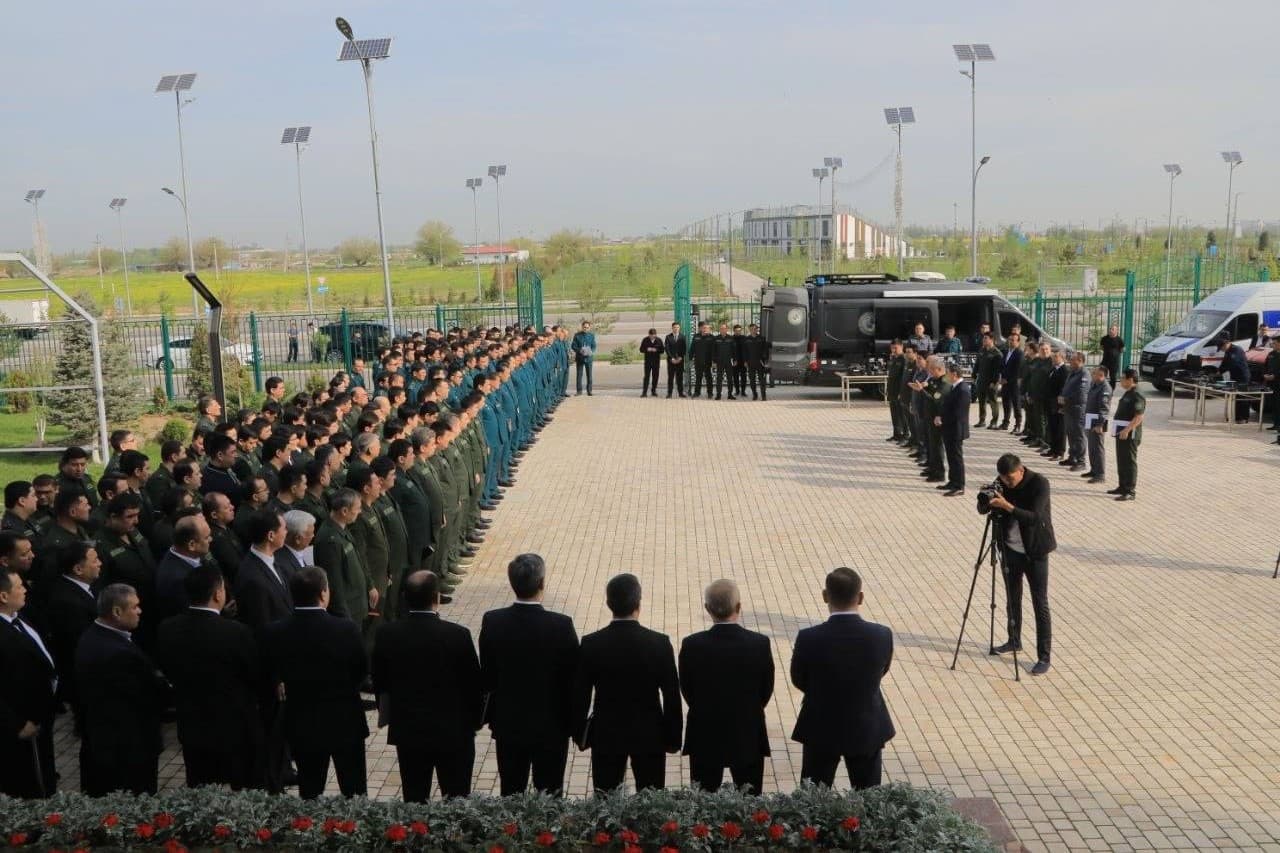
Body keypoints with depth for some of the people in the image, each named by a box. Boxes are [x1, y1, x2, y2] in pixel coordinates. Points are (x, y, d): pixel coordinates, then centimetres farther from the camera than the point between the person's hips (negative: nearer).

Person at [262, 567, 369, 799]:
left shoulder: (273, 633, -16)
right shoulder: (347, 629, -21)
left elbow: (272, 675, -1)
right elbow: (362, 671, -5)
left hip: (301, 725, 2)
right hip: (345, 721, -1)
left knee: (309, 794, 17)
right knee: (354, 791, 15)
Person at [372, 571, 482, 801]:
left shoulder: (386, 634, -11)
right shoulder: (458, 635, -19)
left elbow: (380, 684, 3)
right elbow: (473, 685, -9)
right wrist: (475, 720, 9)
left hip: (406, 731, 3)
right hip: (453, 731, -2)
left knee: (414, 801, 14)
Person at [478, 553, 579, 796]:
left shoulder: (492, 622, -13)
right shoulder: (561, 625, -20)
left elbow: (486, 678, -4)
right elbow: (573, 678, -11)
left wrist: (491, 716, 12)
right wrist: (573, 722, 5)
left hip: (508, 724, 2)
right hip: (551, 726, -2)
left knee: (510, 794, 17)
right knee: (549, 796, 12)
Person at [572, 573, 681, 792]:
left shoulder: (591, 643, -13)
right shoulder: (659, 643, -16)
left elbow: (580, 695, -5)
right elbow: (672, 696, -9)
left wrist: (580, 733, 9)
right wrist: (673, 737, 3)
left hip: (605, 734, 1)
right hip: (649, 735, -1)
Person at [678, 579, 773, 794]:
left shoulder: (692, 645, -16)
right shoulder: (760, 643, -15)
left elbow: (686, 690, -3)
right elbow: (767, 689, -2)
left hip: (705, 738, 0)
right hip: (748, 737, 0)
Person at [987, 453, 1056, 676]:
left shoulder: (1039, 483, -19)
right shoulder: (1003, 483, -3)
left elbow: (1035, 517, -28)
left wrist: (1007, 506, -37)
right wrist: (986, 500, -20)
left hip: (1034, 551, -6)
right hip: (1010, 548, 6)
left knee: (1040, 603, -3)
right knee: (1012, 598, 18)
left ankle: (1044, 657, 1)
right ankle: (1014, 641, 36)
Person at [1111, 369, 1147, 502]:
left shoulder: (1137, 395, -16)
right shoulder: (1128, 394, 15)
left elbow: (1139, 416, -24)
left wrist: (1127, 430, -29)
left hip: (1130, 434, -10)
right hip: (1122, 433, 10)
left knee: (1129, 462, -6)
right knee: (1121, 461, 16)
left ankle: (1131, 491, -4)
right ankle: (1123, 487, 27)